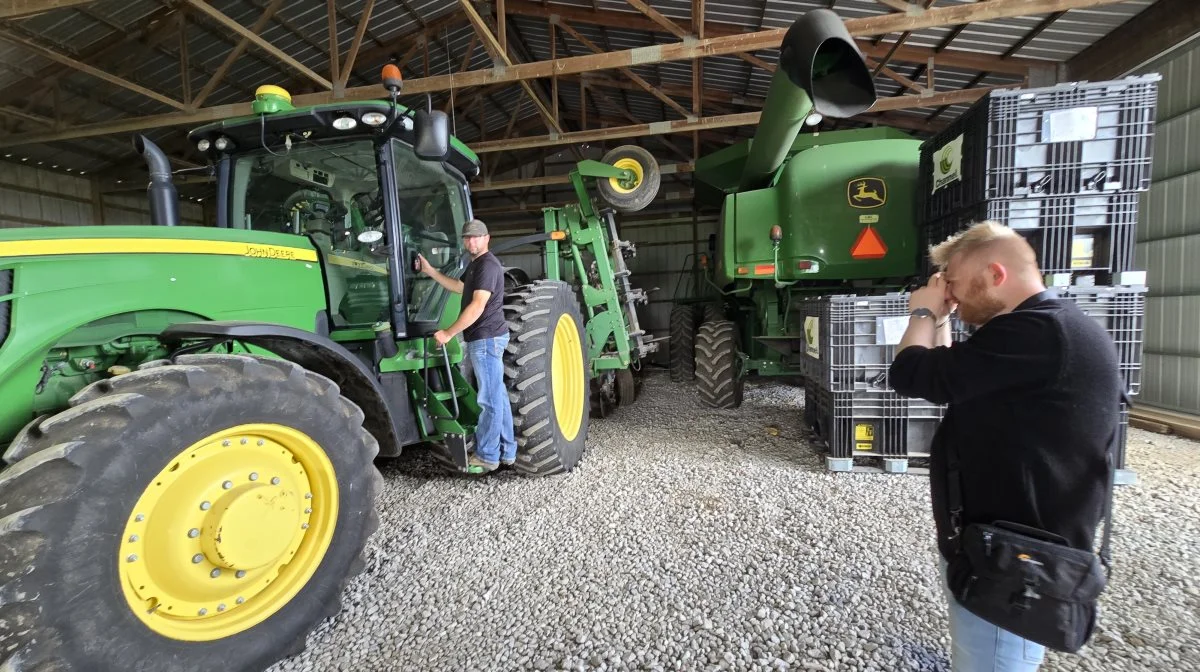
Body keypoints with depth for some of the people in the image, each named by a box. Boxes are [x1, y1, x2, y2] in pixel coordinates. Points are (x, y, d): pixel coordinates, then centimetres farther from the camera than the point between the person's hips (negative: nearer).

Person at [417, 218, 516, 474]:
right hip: (485, 338, 11)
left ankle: (487, 456, 6)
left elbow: (477, 307, -23)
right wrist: (431, 272, 26)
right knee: (497, 396, 13)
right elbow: (460, 287, 33)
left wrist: (449, 333, -20)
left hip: (486, 338, -11)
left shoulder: (488, 265, -15)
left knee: (489, 398, -3)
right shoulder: (476, 264, 18)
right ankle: (506, 451, 22)